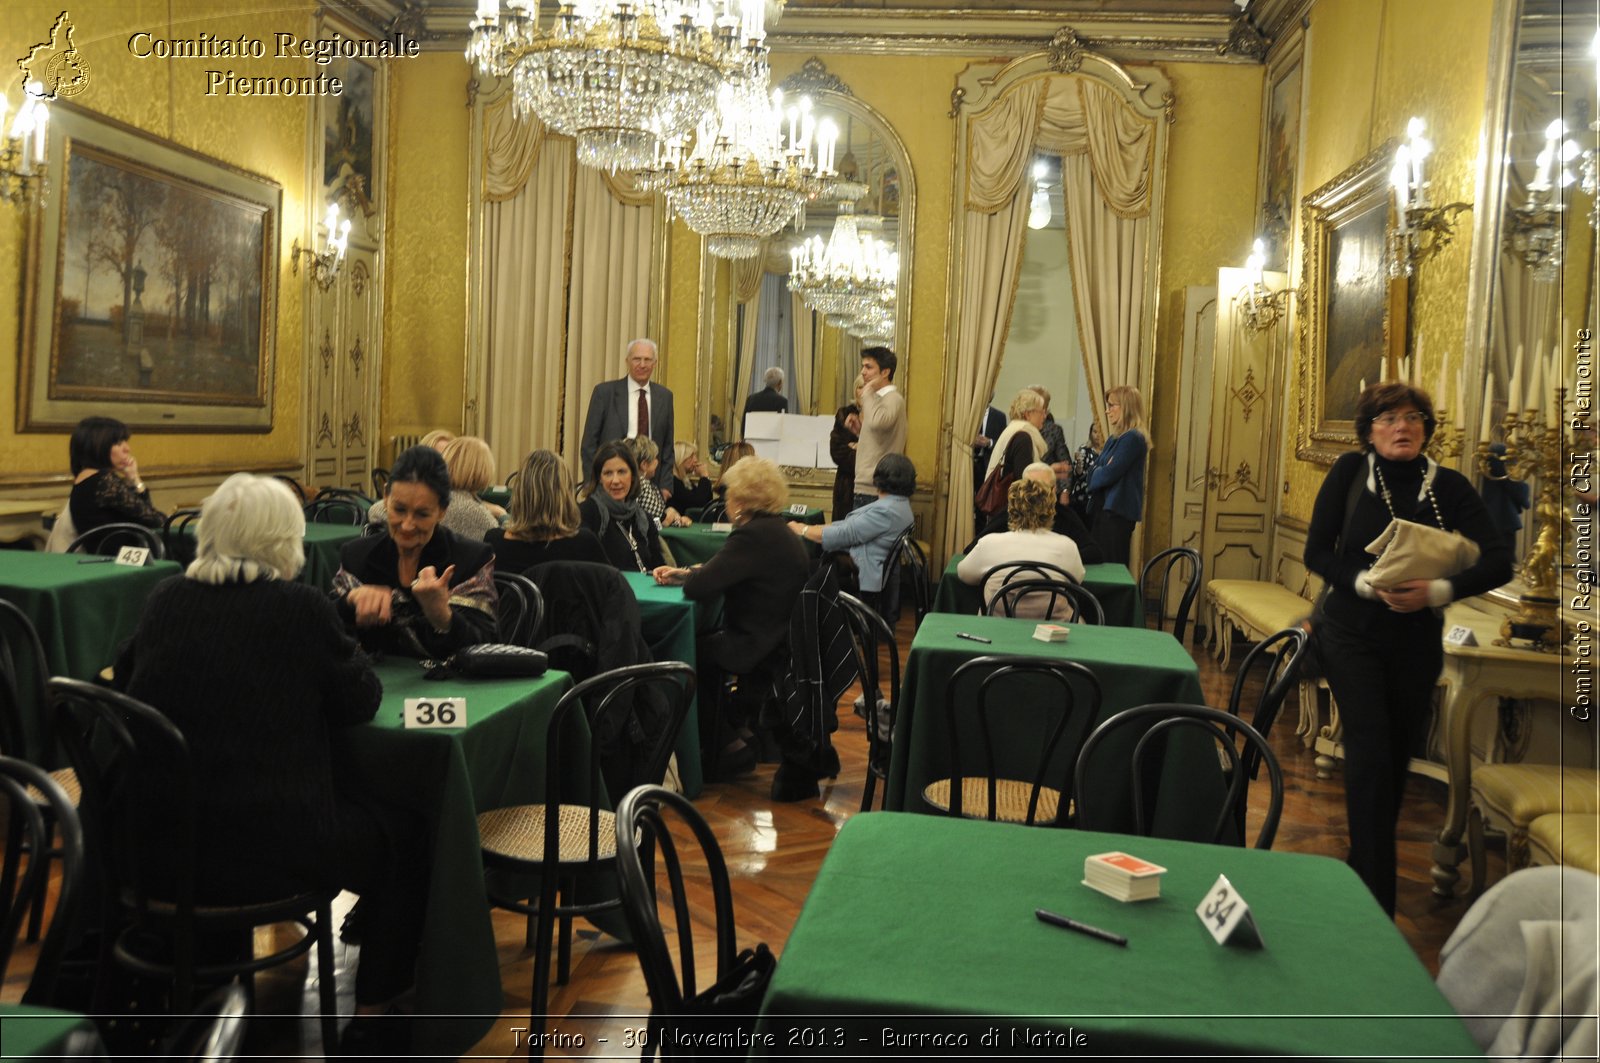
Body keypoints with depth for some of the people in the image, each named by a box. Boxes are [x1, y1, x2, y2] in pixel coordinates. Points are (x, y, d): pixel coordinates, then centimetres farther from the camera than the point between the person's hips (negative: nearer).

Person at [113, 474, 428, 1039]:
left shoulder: (165, 598, 2)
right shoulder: (301, 607, -13)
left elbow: (125, 678, 19)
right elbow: (361, 702, -4)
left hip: (155, 843, 6)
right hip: (267, 848, -6)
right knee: (402, 829, 16)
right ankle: (376, 1004, 25)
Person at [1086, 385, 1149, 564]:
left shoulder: (1133, 438, -13)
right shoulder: (1115, 438, 16)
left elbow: (1109, 474, -19)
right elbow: (1095, 470, 12)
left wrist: (1095, 474, 2)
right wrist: (1098, 472, -10)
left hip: (1117, 511, -9)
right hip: (1102, 507, 9)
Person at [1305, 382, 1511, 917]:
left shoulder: (1449, 486, -1)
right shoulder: (1351, 471, -4)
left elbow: (1498, 562, -9)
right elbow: (1317, 552, -6)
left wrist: (1437, 591, -25)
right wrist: (1369, 584, -22)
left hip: (1417, 641, 3)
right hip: (1352, 635, -2)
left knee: (1397, 755, 12)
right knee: (1371, 750, -13)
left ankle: (1363, 864, 34)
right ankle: (1376, 898, -8)